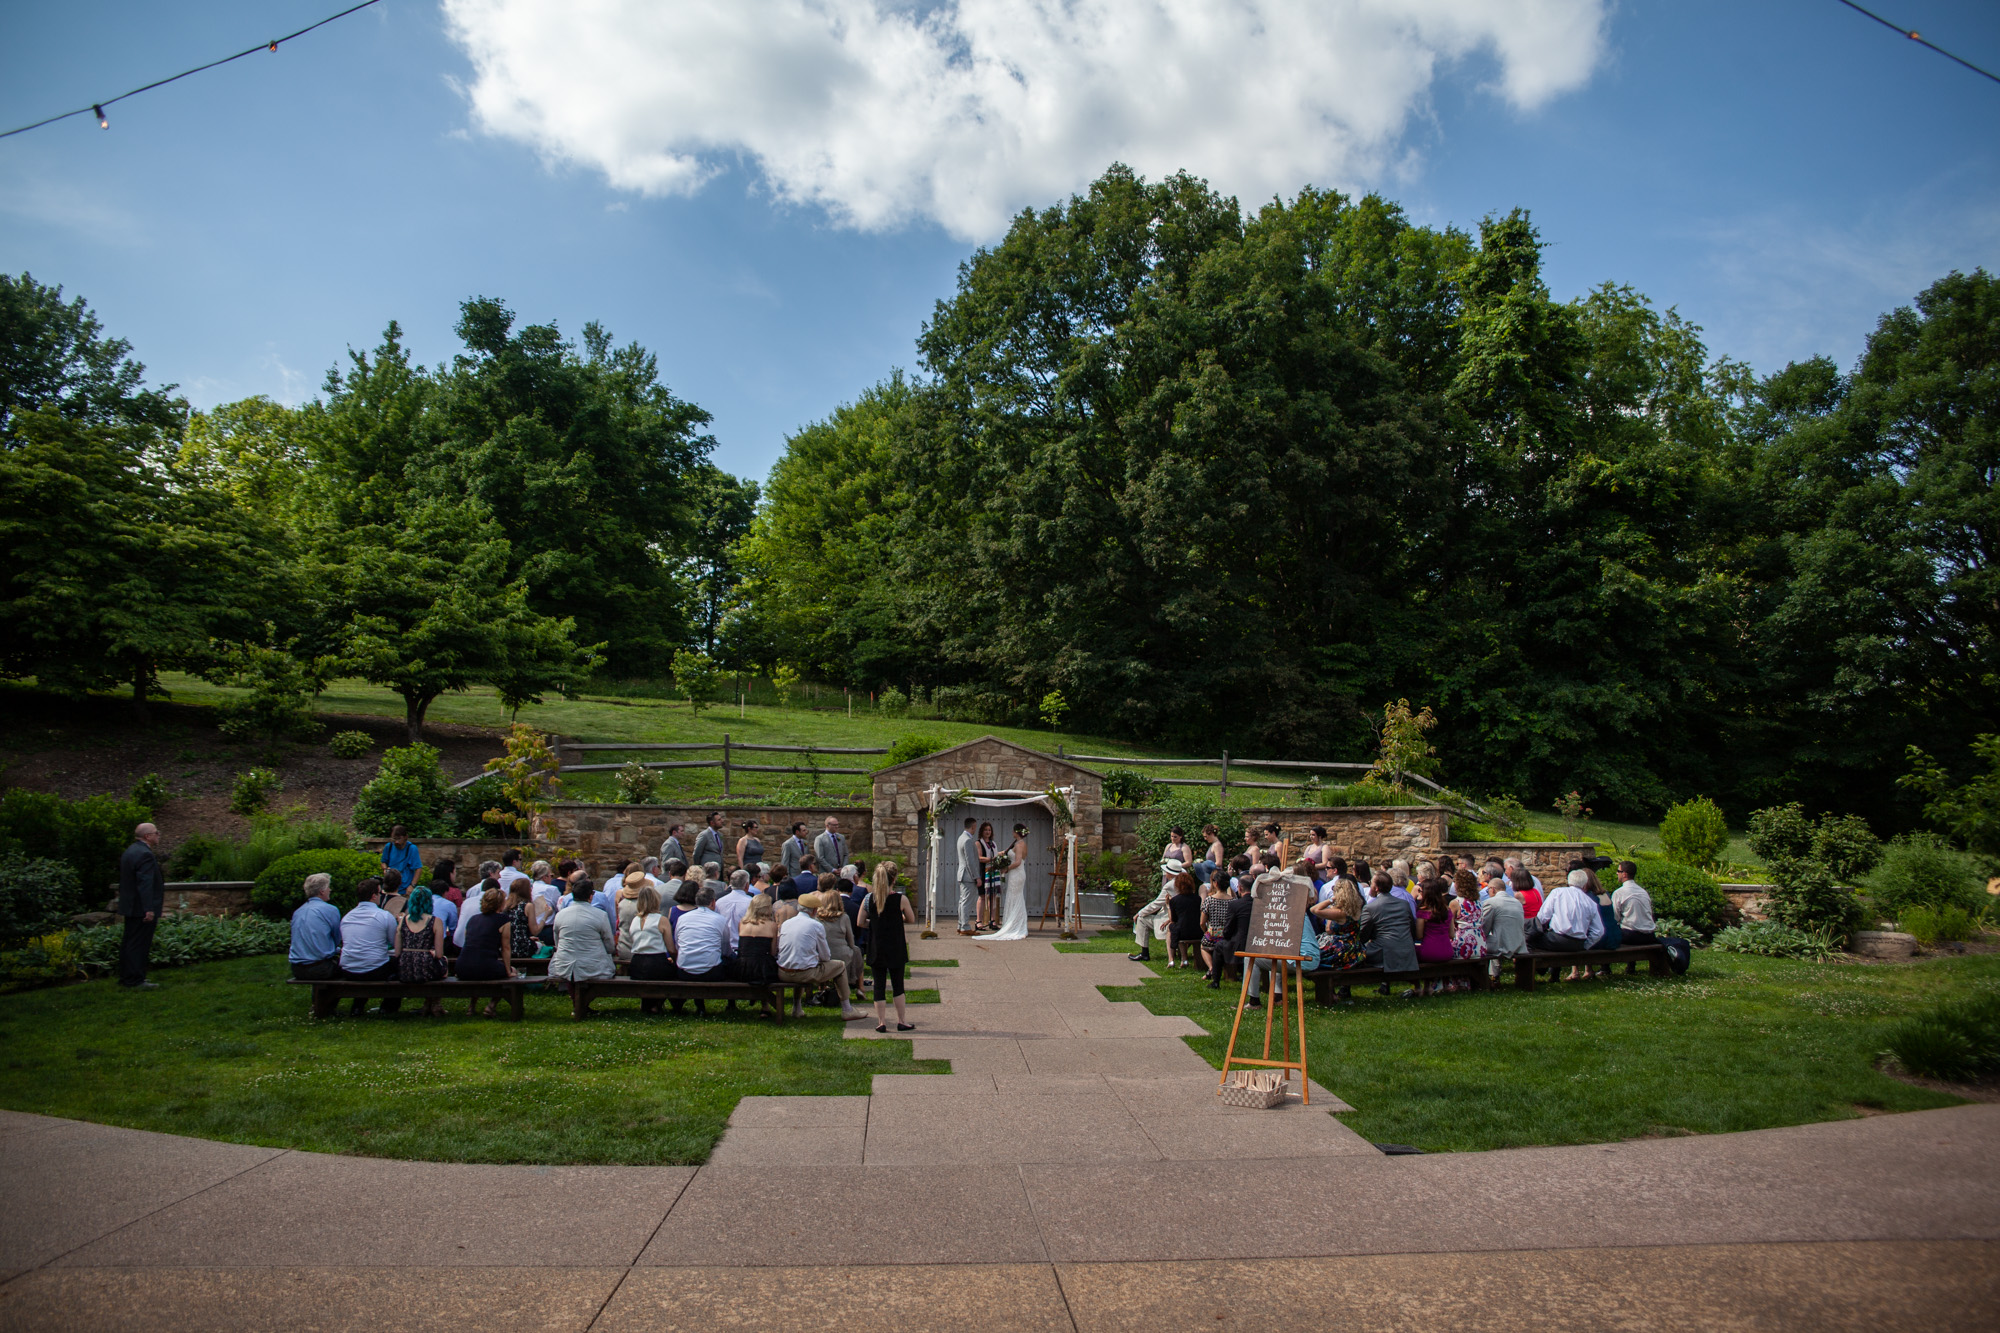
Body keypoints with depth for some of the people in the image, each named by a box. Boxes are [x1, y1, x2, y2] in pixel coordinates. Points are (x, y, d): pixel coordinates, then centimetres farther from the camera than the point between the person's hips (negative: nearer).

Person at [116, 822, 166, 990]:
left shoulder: (130, 851, 14)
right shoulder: (145, 854, -19)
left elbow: (124, 880, 21)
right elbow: (145, 884, -24)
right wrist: (149, 909, -25)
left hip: (130, 907, 11)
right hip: (141, 908, -11)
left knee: (128, 943, 16)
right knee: (139, 945, -6)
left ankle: (126, 977, 24)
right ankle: (135, 981, -2)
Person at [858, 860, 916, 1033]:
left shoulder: (869, 899, -6)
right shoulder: (901, 899, -11)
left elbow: (861, 923, 0)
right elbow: (911, 920, 1)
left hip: (875, 948, 1)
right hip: (896, 948, -1)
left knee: (879, 984, 8)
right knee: (898, 985, 10)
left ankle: (881, 1022, 9)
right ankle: (901, 1021, 14)